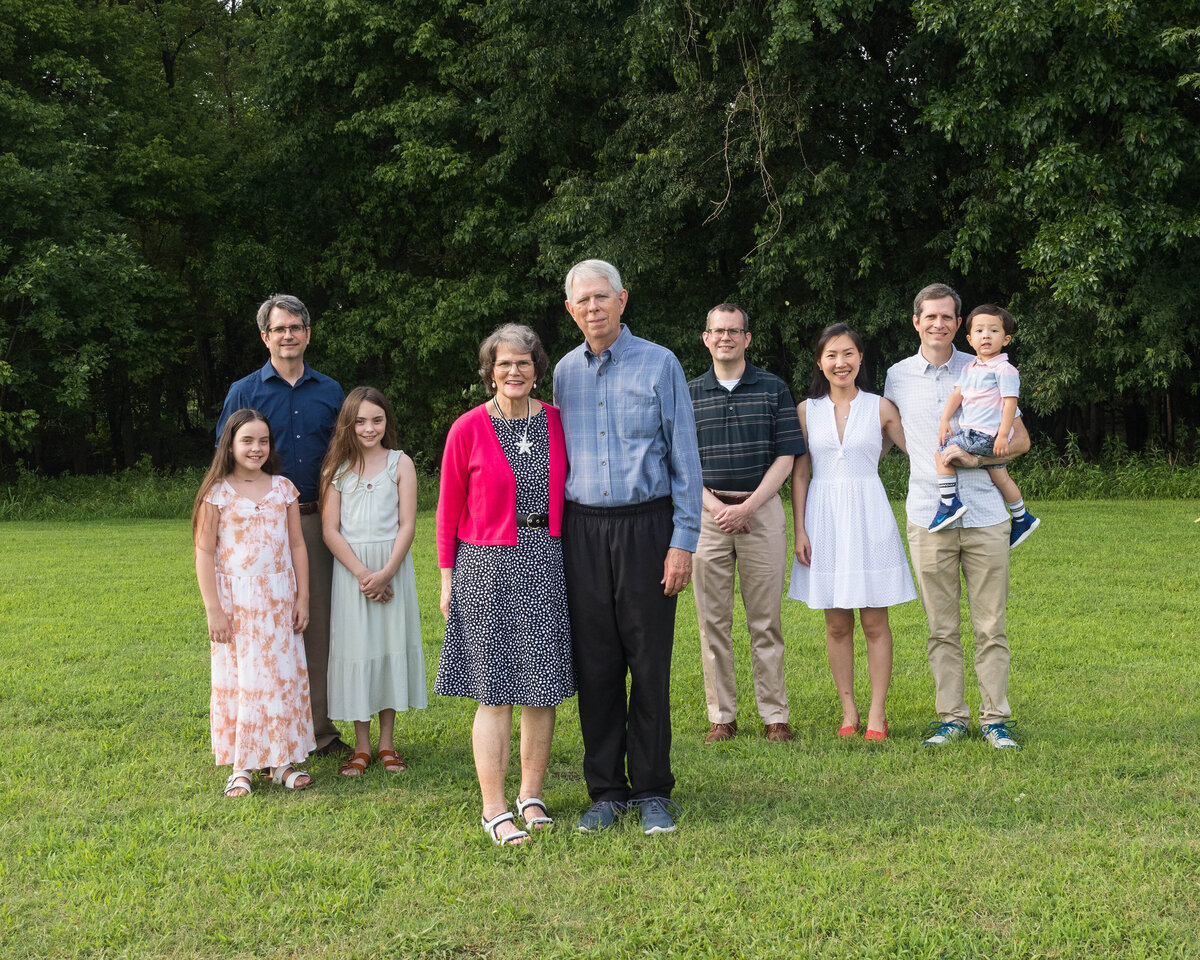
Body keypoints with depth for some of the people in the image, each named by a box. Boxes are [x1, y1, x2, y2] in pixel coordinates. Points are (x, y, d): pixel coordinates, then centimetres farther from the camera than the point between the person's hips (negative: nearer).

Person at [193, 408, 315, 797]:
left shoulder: (283, 488, 6)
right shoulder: (217, 493, -3)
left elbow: (297, 545, 8)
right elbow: (204, 552, -5)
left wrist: (302, 598, 4)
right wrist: (213, 608, -9)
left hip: (278, 602, 3)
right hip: (235, 603, -3)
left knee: (284, 677, 5)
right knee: (238, 679, 0)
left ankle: (282, 760, 15)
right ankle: (241, 767, 8)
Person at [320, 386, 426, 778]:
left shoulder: (400, 463, 2)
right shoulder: (337, 467, 3)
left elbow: (407, 525, -3)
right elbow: (330, 530, -2)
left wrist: (386, 572, -14)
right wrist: (362, 573, -13)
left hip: (393, 565, 0)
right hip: (349, 567, 0)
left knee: (391, 644, 3)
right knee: (355, 647, 2)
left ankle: (387, 742, 14)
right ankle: (361, 746, 11)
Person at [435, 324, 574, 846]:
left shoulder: (557, 422, 5)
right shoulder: (468, 429, -4)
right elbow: (449, 509, 1)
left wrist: (572, 559, 10)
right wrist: (447, 577, 1)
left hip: (547, 563, 4)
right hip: (488, 567, -3)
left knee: (544, 687, 7)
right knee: (496, 691, -2)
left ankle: (531, 795, 21)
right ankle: (494, 809, 7)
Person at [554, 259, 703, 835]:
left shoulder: (659, 365, 0)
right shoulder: (565, 372, 11)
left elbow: (684, 458, -1)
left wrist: (683, 541, -8)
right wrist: (555, 537, 8)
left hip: (645, 526, -3)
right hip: (583, 530, 3)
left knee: (649, 663, 1)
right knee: (594, 664, 4)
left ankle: (653, 792, 12)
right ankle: (605, 790, 15)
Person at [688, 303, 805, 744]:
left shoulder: (774, 389, 6)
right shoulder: (689, 394, 9)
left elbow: (785, 457, 1)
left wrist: (747, 506, -9)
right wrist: (717, 508, -7)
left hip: (761, 510, -1)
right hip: (707, 512, 1)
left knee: (765, 620, 1)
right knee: (713, 620, 2)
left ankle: (774, 715, 8)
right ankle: (721, 716, 10)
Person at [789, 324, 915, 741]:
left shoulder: (880, 408, 3)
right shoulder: (807, 411, 5)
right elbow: (799, 474, 6)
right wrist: (799, 530, 0)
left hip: (869, 517, -1)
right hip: (825, 519, 1)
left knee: (874, 621, 0)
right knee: (836, 624, 6)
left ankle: (877, 713, 8)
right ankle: (848, 711, 15)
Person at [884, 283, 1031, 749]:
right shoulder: (897, 377, 10)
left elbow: (1020, 439, 9)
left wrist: (980, 456, -7)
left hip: (985, 516, -1)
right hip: (929, 518, 1)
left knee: (990, 626, 1)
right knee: (942, 629, 4)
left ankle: (995, 719, 9)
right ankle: (951, 718, 12)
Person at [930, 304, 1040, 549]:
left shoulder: (1004, 370, -10)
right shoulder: (970, 368, 15)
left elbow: (1010, 403, -15)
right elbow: (957, 394, 15)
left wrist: (1003, 435, -20)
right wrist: (944, 420, 2)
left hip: (988, 435, -8)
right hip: (970, 432, 8)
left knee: (943, 453, -14)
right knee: (999, 475, 16)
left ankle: (949, 503, -10)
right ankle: (1022, 518, 28)